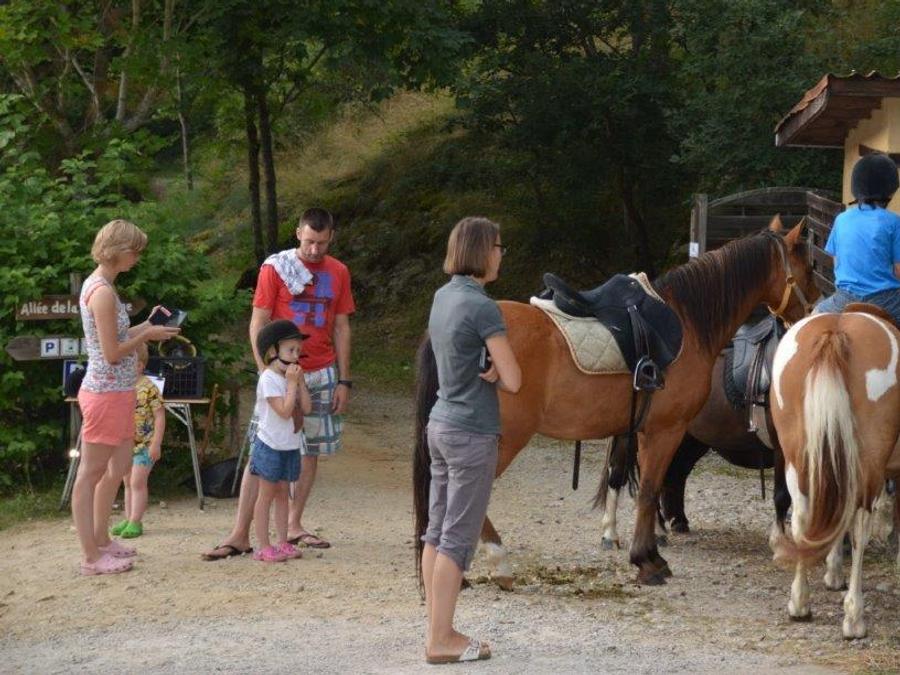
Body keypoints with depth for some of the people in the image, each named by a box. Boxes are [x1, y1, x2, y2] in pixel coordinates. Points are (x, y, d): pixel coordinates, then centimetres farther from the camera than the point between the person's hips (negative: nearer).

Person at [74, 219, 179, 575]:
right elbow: (112, 353, -20)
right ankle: (91, 557, 0)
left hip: (115, 392, 10)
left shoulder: (98, 285, 12)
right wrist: (147, 335, -8)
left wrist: (145, 326, 10)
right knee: (91, 472, -5)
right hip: (106, 393, -10)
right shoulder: (103, 292, -19)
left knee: (119, 465, 18)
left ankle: (100, 540, 29)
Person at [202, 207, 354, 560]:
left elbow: (341, 328, 11)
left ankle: (294, 525, 17)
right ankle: (240, 535, -8)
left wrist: (344, 380, 6)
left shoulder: (338, 273, 8)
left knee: (310, 451, 7)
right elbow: (258, 324, -4)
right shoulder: (276, 268, -4)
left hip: (322, 375, 4)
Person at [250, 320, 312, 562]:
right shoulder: (269, 379, -17)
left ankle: (283, 543, 15)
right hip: (270, 445, -7)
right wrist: (291, 383, -20)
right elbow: (284, 410, -24)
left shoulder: (292, 377, 8)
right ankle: (263, 546, 1)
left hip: (289, 446, 7)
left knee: (282, 494, 11)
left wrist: (300, 381, -6)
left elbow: (306, 408, 1)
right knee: (266, 495, -1)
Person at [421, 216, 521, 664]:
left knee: (437, 531, 12)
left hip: (441, 424, 9)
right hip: (472, 434, -9)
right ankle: (441, 641, 1)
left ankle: (438, 631, 18)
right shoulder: (482, 308, -19)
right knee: (457, 539, -3)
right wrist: (493, 375, 2)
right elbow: (512, 381, -18)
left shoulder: (444, 297, 7)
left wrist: (485, 374, -4)